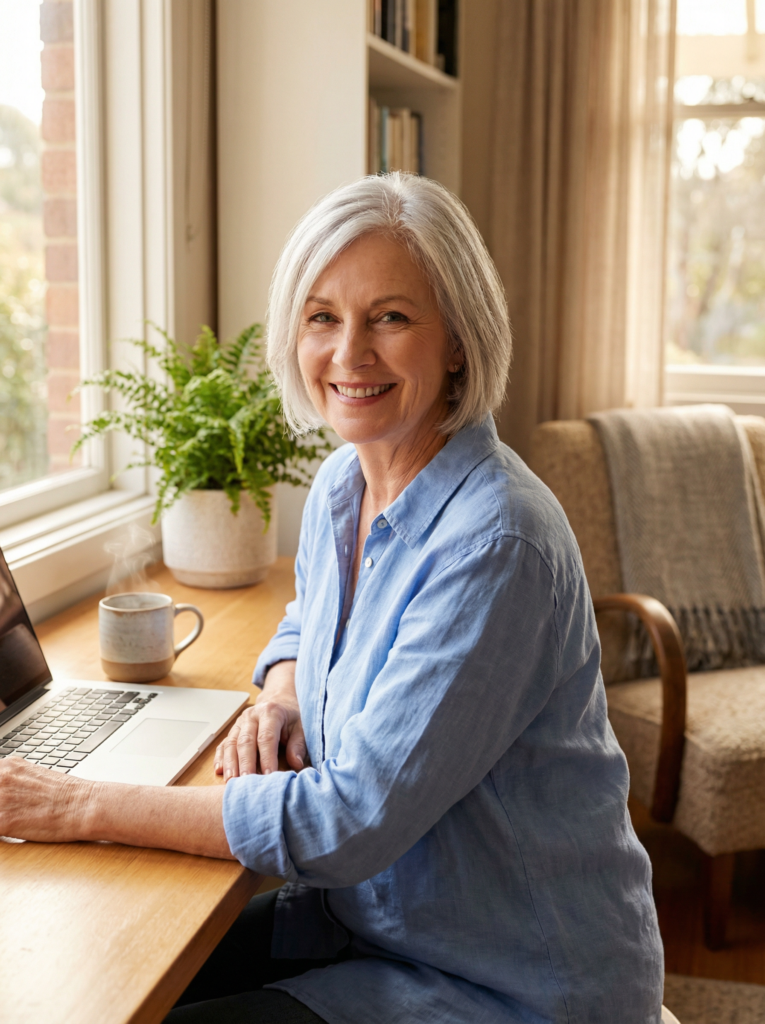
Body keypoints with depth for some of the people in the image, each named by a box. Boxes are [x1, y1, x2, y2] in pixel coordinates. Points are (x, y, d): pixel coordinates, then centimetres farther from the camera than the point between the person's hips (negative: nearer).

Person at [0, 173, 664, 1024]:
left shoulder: (494, 542, -27)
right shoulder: (340, 484, 0)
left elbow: (356, 816, -27)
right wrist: (280, 699, -1)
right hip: (372, 915, 7)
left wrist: (83, 807, -22)